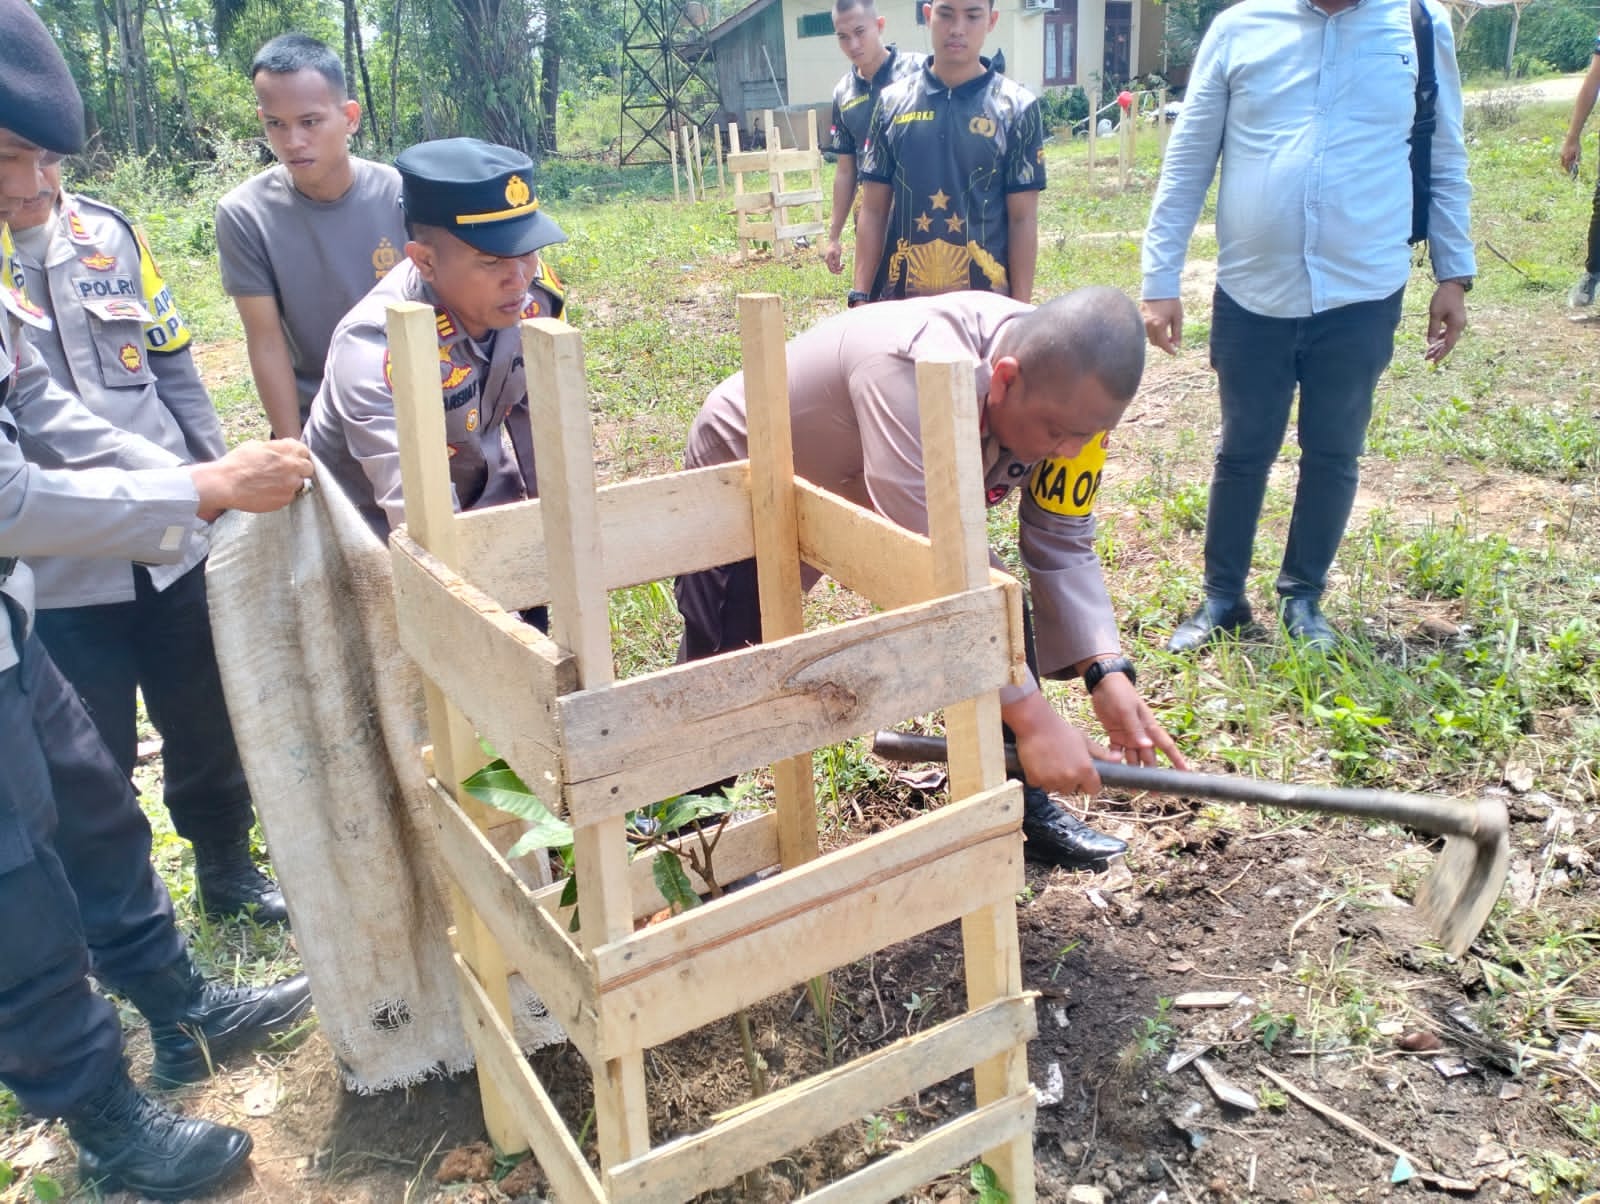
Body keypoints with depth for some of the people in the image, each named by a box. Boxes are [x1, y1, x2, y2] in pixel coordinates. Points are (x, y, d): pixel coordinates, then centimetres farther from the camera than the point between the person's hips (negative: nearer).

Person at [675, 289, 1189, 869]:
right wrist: (1029, 714, -45)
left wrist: (1108, 674, -28)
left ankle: (1023, 805, 11)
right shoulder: (918, 373, -44)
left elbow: (1062, 546, -15)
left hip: (885, 495, 6)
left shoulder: (1064, 389, -20)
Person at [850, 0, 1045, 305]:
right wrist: (860, 296, 0)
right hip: (901, 297, 2)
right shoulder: (892, 102, 5)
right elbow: (873, 210, 6)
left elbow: (1023, 220, -1)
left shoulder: (1016, 106, 0)